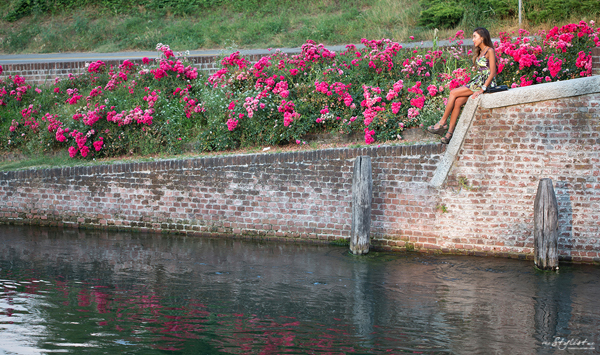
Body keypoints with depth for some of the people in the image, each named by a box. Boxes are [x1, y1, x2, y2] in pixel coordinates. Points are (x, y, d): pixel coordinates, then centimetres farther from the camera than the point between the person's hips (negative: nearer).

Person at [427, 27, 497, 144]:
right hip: (477, 82, 8)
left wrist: (482, 89, -23)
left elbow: (493, 72, -15)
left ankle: (442, 123, -9)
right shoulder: (480, 52, 21)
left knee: (453, 93, -16)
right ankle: (450, 132, -15)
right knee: (457, 102, -11)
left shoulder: (490, 51, -7)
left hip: (486, 83, -8)